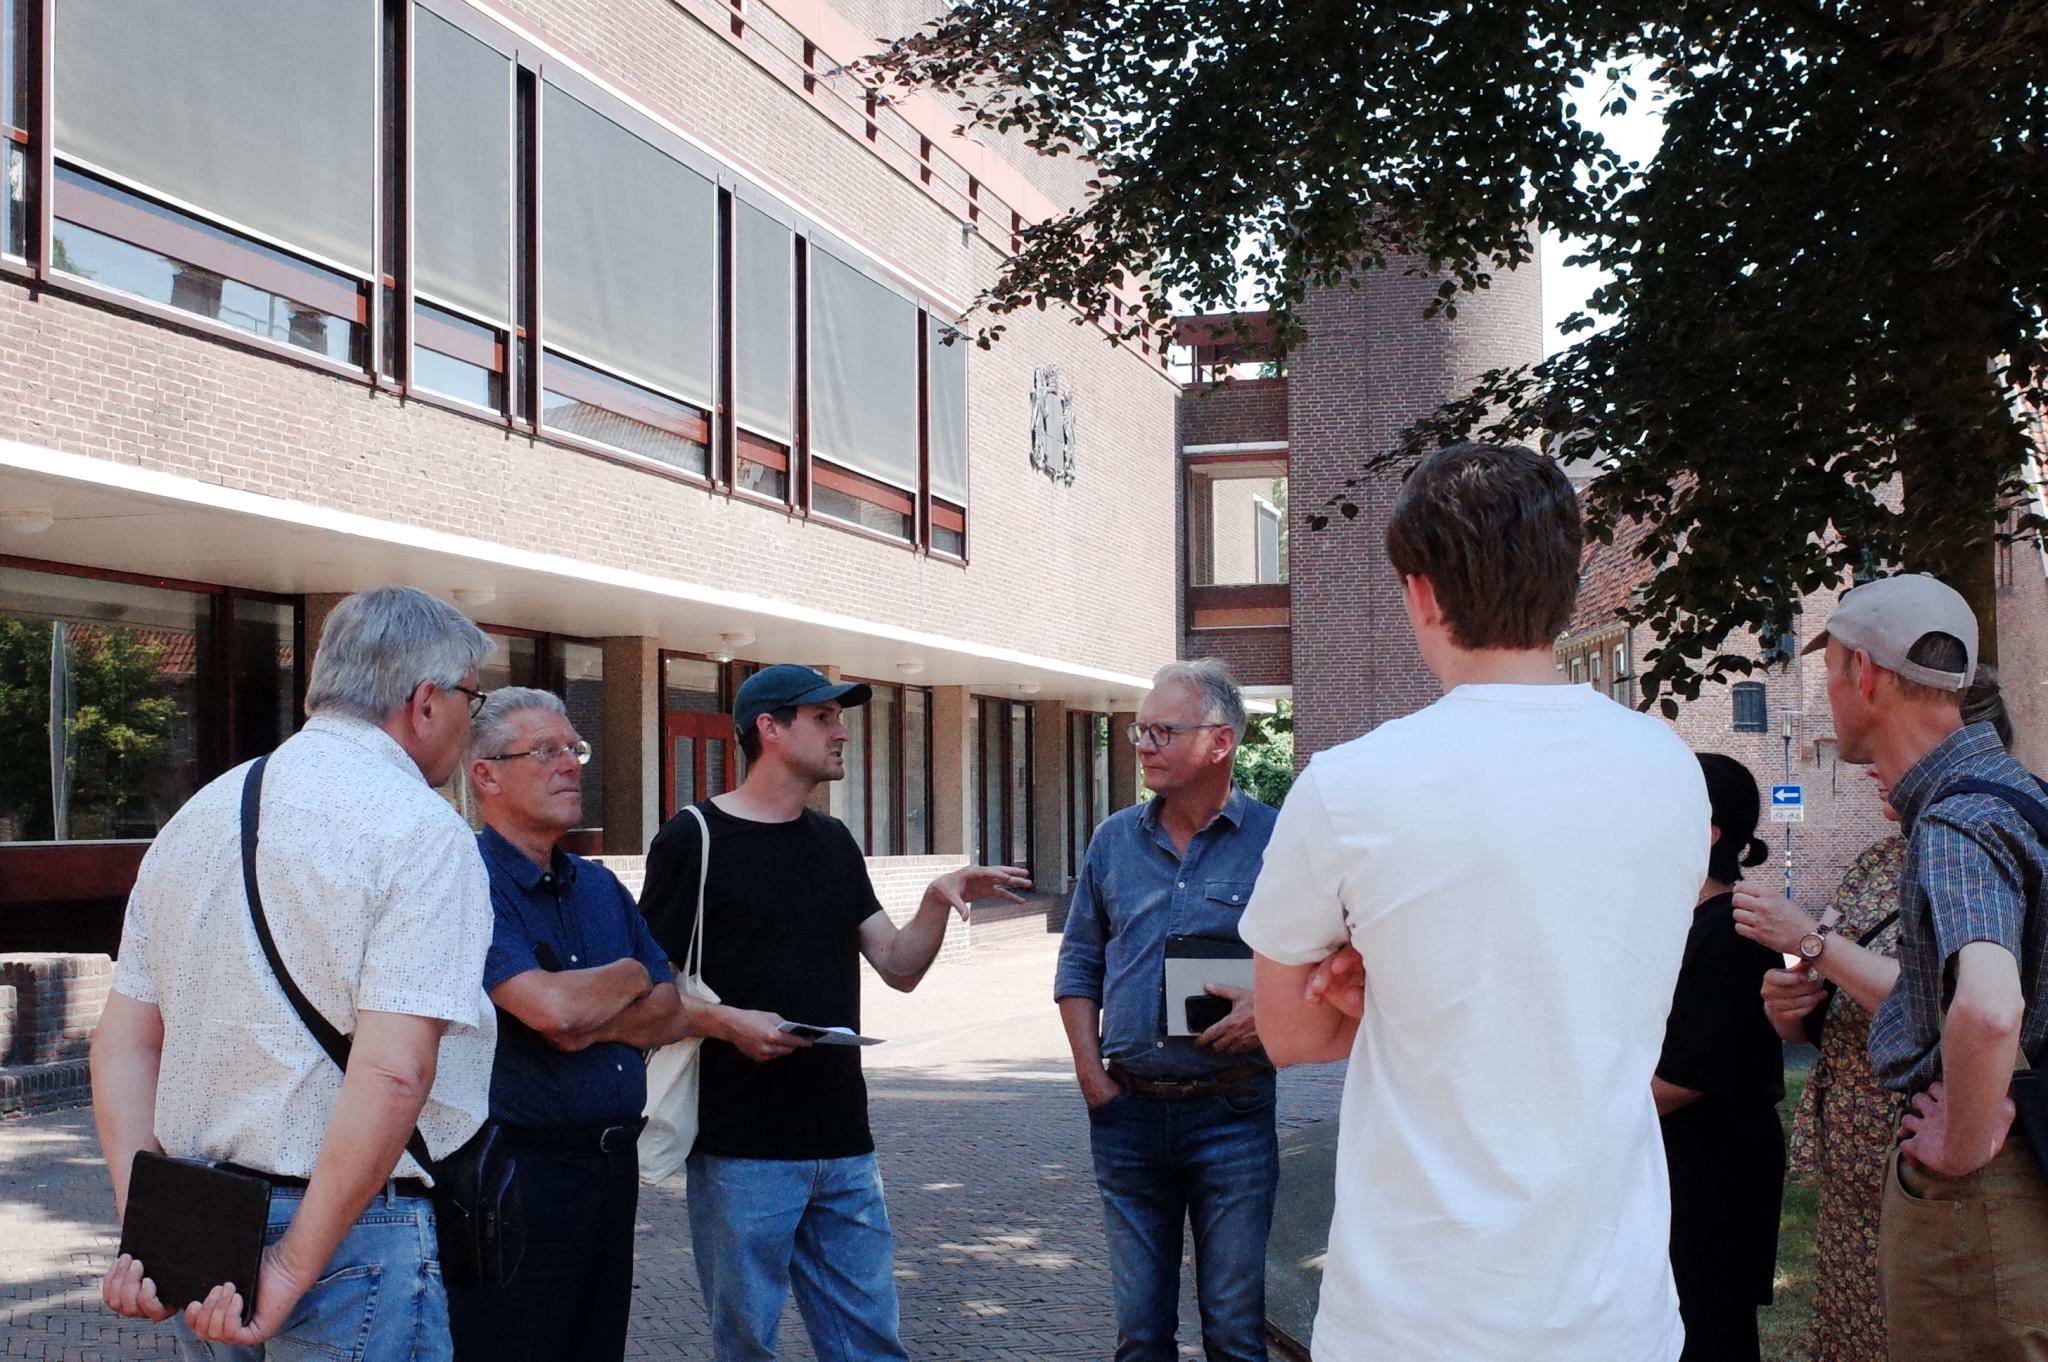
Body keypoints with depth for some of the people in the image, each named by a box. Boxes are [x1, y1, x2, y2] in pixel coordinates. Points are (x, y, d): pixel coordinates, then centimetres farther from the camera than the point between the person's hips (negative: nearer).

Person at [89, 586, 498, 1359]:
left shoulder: (198, 817, 11)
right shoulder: (419, 829, -12)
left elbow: (122, 1043, 11)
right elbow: (393, 1071, -23)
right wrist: (295, 1268, -17)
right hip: (352, 1232, -7)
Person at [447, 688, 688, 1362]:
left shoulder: (600, 885, 13)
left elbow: (672, 1014, 9)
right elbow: (551, 1008, -25)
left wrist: (593, 1025, -11)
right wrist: (629, 976, -4)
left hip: (614, 1165, 7)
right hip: (520, 1172, -7)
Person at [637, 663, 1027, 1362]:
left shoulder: (834, 843, 15)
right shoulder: (694, 838, -5)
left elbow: (899, 968, 13)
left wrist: (939, 899, -3)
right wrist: (729, 1021, -21)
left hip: (844, 1147, 6)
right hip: (743, 1150, -6)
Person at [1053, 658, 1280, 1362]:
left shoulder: (1274, 842, -5)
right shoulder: (1114, 841, 8)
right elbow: (1079, 963, 15)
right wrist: (1090, 1070, 4)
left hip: (1230, 1118, -3)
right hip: (1128, 1114, 4)